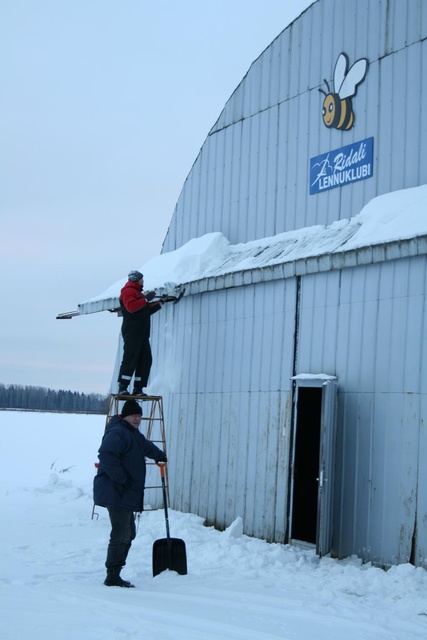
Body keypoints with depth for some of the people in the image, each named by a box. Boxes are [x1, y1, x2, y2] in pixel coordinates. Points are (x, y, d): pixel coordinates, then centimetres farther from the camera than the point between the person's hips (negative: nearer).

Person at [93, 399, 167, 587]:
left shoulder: (133, 434, 20)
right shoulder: (117, 432, -14)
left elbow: (146, 446, 43)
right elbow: (106, 455, -29)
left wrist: (160, 456, 58)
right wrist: (121, 479, -25)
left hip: (126, 494, 11)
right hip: (115, 492, -11)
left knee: (129, 533, 13)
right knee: (121, 535, -10)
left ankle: (114, 574, 19)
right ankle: (112, 577, -4)